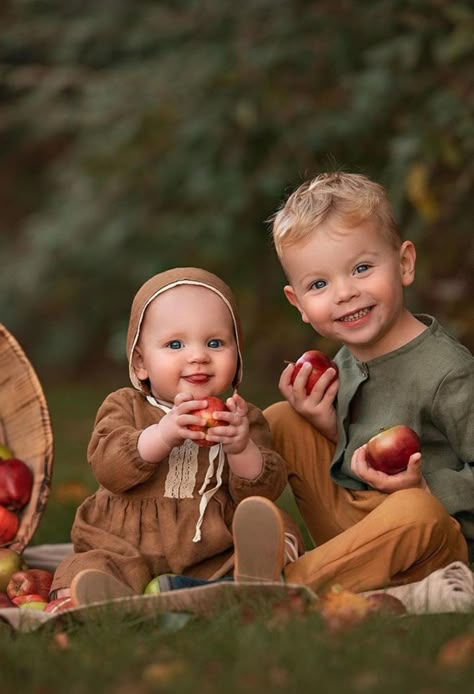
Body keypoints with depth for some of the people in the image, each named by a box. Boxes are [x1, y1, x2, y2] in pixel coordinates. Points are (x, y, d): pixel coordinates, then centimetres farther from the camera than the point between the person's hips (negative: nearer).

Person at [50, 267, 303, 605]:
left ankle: (253, 577, -47)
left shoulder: (243, 418, 9)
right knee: (83, 572, -27)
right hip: (128, 555, -1)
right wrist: (163, 435, -28)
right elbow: (107, 466, -11)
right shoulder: (125, 407, 8)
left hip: (215, 561, 1)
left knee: (279, 528, -19)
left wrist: (242, 449, -24)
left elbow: (265, 490, -3)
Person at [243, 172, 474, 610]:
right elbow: (350, 463, 12)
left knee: (416, 509, -41)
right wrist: (327, 426, -7)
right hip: (353, 520, 8)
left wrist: (424, 487, -32)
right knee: (282, 420, 4)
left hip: (436, 541, -7)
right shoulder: (346, 363, 3)